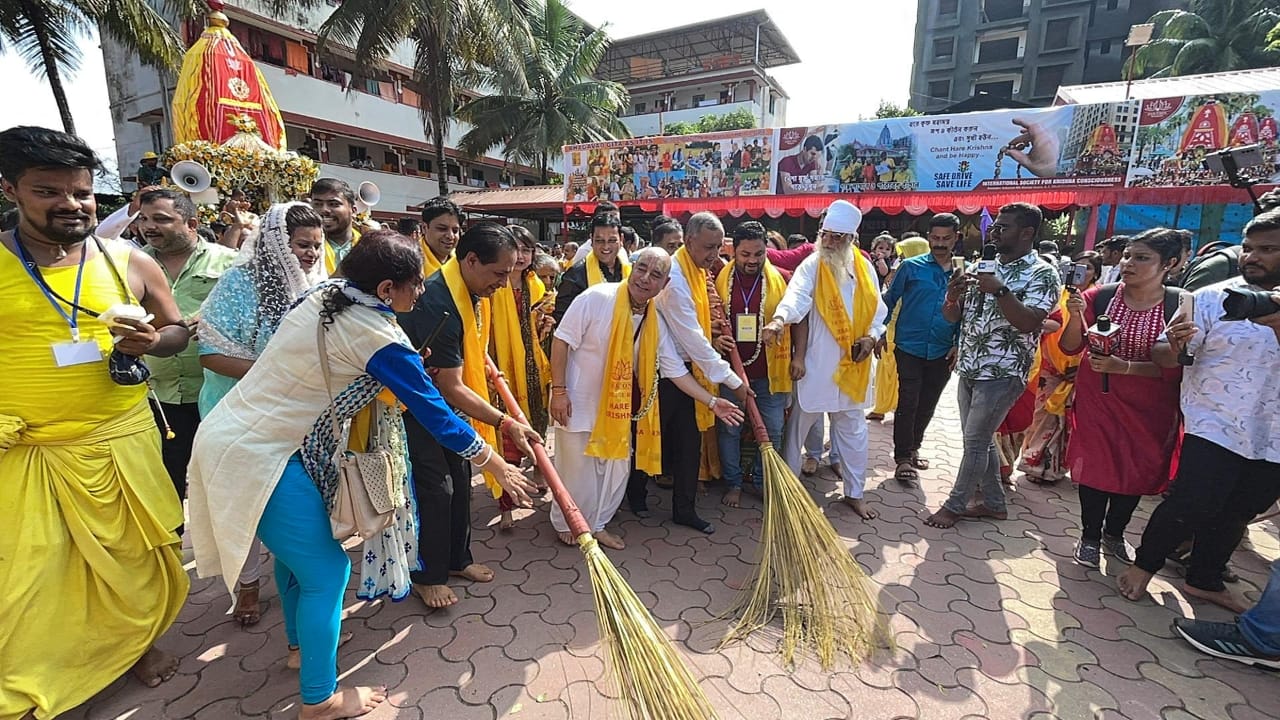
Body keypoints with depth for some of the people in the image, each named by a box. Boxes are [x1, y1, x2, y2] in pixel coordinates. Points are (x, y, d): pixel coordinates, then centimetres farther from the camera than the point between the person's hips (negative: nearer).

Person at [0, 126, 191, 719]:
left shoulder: (131, 263, 1)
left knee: (135, 556, 13)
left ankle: (136, 644, 37)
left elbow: (177, 331, 11)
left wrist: (148, 343, -12)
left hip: (120, 442, 1)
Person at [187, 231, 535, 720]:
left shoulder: (324, 296, 1)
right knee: (327, 571, 3)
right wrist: (497, 466, -5)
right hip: (259, 457, -9)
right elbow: (435, 414, -16)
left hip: (229, 434, 9)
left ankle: (302, 643, 47)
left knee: (294, 547, 26)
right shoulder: (378, 338, -22)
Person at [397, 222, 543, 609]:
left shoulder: (473, 290, -4)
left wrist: (487, 365, 9)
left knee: (459, 478, 14)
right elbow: (451, 387, -31)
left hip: (444, 401, 9)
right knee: (435, 486, -3)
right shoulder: (438, 302, -33)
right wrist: (505, 424, -32)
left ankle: (457, 559, 31)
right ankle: (428, 576, 18)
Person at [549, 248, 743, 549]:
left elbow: (675, 370, 3)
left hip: (619, 409, 5)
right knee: (577, 471, 7)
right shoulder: (597, 298, -19)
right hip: (578, 402, -5)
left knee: (616, 470, 12)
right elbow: (561, 339, -16)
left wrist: (712, 402, -1)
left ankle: (597, 524, 35)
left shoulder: (656, 322, -1)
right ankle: (566, 524, 33)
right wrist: (558, 391, -18)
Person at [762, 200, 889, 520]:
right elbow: (797, 295, -27)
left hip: (853, 363, 5)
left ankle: (854, 493, 30)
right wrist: (779, 318, -47)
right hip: (815, 362, -4)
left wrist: (871, 336, -5)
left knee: (852, 428, 15)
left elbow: (877, 309, 13)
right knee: (799, 424, 5)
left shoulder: (864, 267, 7)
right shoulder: (811, 266, -7)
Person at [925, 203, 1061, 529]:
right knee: (980, 440, 14)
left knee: (976, 442, 0)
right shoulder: (984, 268, 11)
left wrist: (999, 290, -28)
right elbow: (952, 317, 8)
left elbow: (1030, 323, -21)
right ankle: (994, 503, 28)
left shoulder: (1043, 274, -7)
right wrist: (953, 294, -12)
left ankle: (954, 505, 13)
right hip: (969, 369, 7)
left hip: (1002, 374, -7)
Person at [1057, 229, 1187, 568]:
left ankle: (1114, 533, 37)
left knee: (1137, 470, 15)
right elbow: (1070, 347, -6)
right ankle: (1089, 536, 24)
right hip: (1097, 399, 0)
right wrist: (1076, 316, -22)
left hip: (1150, 409, 1)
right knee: (1095, 466, 5)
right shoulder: (1100, 296, -8)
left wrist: (1124, 366, -26)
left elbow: (1175, 368, -12)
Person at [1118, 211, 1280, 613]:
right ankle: (1144, 565, 13)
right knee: (1190, 508, -8)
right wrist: (1174, 345, -32)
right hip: (1214, 429, -4)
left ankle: (1204, 580, 33)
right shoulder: (1211, 298, -6)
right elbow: (1164, 358, -11)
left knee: (1235, 517, 15)